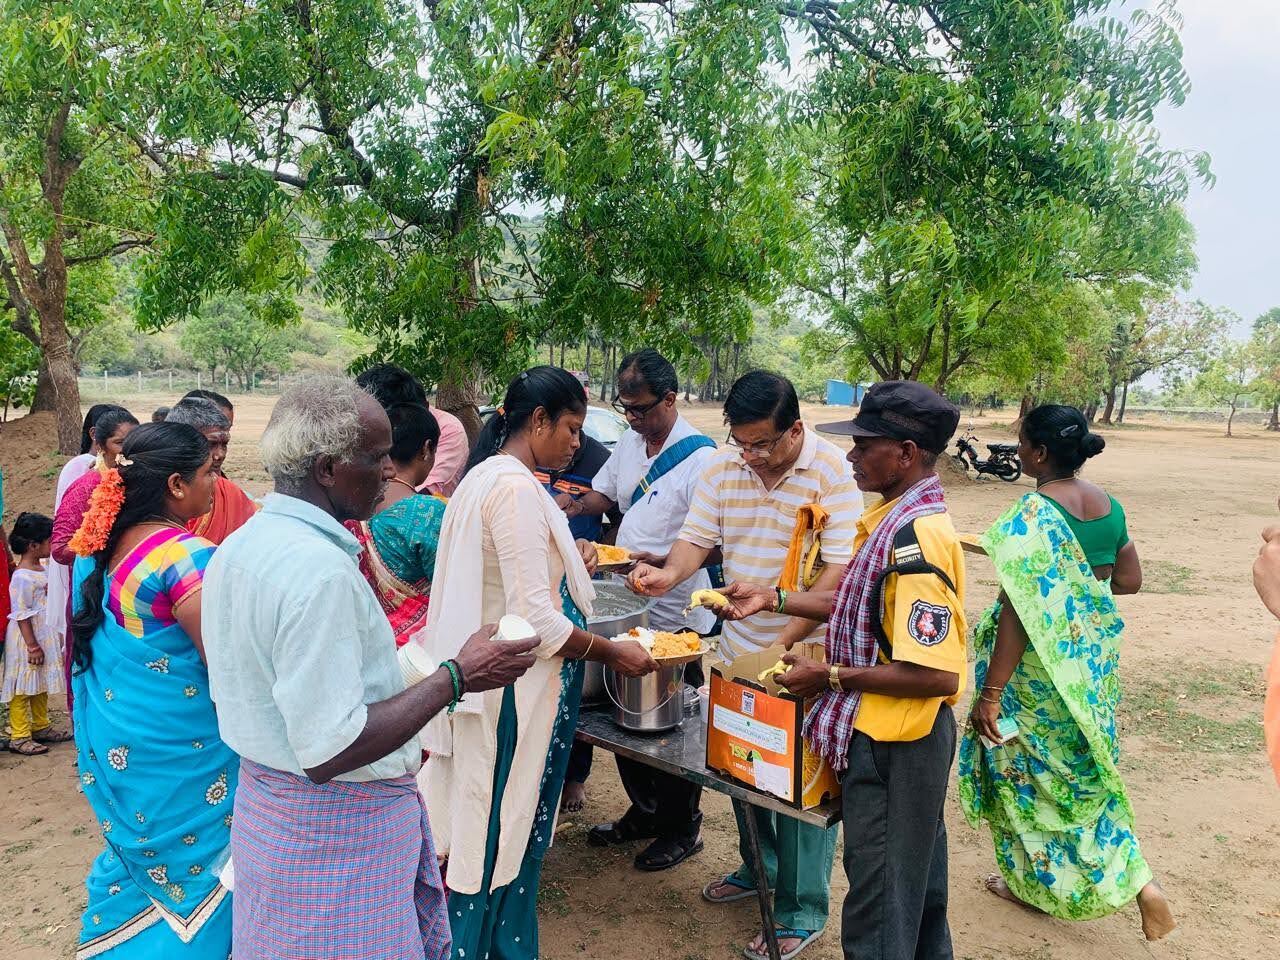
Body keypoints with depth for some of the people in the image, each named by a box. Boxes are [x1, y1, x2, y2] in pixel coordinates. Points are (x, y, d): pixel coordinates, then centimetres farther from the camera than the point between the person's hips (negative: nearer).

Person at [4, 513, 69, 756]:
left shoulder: (41, 568, 7)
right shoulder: (22, 578, -21)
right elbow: (21, 616, -21)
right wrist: (32, 646, -19)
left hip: (44, 637, 9)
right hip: (26, 639, -9)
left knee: (41, 685, 19)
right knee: (23, 687, 0)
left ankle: (41, 726, 31)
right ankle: (19, 736, 9)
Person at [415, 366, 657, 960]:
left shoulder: (484, 476, 10)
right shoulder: (517, 489, -22)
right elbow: (536, 622, -24)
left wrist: (565, 561, 13)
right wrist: (614, 653, -14)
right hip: (516, 692, -10)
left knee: (498, 835, 21)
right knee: (505, 838, 7)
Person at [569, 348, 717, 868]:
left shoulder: (700, 458, -18)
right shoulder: (630, 442, 6)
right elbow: (604, 493, 21)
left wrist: (661, 562, -31)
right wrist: (571, 507, 3)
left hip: (675, 617, -7)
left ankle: (682, 828, 28)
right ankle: (644, 811, 38)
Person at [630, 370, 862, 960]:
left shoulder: (831, 472, -16)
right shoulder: (722, 466, -2)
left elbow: (840, 569, -19)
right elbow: (698, 537, 0)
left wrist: (784, 643, -24)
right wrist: (670, 573, -23)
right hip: (739, 649, 6)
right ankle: (758, 867, 44)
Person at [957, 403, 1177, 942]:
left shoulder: (1033, 513, -23)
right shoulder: (1108, 505, 0)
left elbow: (1022, 609, -27)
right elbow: (1130, 581, 11)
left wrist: (991, 693, -23)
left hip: (1043, 662, -7)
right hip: (1096, 652, 7)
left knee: (1028, 765, 13)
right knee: (1084, 766, 22)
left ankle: (1035, 881, 29)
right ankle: (1139, 881, 22)